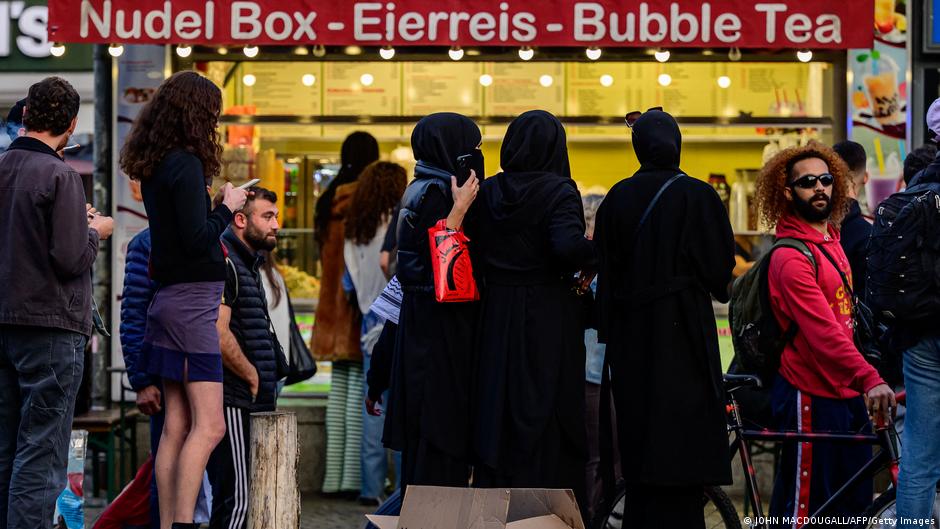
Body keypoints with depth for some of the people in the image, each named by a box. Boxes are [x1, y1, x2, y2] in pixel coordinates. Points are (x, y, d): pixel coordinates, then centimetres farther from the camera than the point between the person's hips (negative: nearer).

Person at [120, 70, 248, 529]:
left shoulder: (155, 165, 12)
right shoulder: (185, 164, -15)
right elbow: (196, 238, -19)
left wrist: (217, 207, 11)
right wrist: (226, 207, -5)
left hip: (170, 298, 9)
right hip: (192, 301, -9)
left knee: (176, 426, 9)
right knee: (208, 426, -10)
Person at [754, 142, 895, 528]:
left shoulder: (832, 241, 12)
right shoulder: (791, 257, -17)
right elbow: (823, 332, -28)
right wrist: (869, 379, -37)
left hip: (845, 392, 9)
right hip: (811, 397, -9)